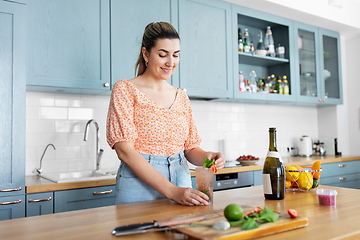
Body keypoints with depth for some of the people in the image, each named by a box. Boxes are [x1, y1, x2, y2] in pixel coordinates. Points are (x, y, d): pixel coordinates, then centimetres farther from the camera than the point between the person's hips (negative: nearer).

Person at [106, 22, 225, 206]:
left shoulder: (182, 97, 9)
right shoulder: (125, 89, -7)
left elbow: (191, 147, 10)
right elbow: (125, 150, -16)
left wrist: (206, 157, -14)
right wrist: (171, 190, -23)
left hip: (181, 182, 5)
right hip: (139, 183, -4)